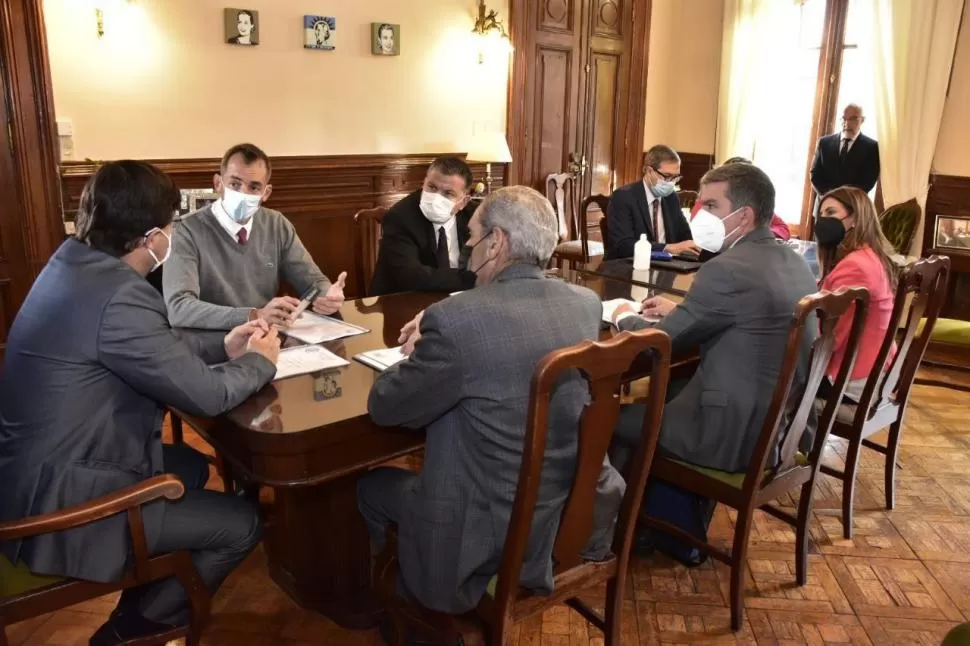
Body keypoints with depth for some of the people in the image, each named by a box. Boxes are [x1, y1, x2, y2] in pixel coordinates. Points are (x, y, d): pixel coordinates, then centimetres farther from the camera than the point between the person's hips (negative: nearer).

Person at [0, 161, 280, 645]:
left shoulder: (76, 261, 1)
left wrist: (223, 345, 9)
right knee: (241, 524, -1)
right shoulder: (118, 297, -30)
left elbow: (158, 348, 14)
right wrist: (260, 361, -4)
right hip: (59, 502, -10)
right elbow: (206, 395, -23)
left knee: (191, 466, 27)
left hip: (43, 467, 10)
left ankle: (145, 595, 39)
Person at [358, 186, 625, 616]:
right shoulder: (587, 303, -2)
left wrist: (419, 352, 8)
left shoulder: (456, 318, -23)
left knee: (371, 484, 20)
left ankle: (403, 602, 40)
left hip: (493, 542, -6)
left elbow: (382, 407, -10)